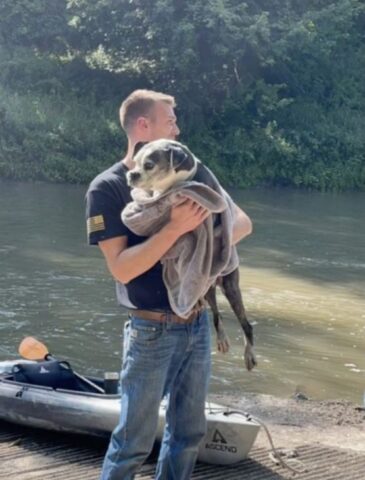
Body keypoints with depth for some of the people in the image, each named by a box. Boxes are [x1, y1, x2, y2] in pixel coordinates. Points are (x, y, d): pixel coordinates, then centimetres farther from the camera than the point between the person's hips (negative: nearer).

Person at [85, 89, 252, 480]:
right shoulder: (107, 188, -11)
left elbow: (242, 221, 6)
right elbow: (122, 268, -20)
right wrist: (176, 228, -29)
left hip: (198, 325, 6)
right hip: (153, 331, -6)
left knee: (188, 433, 15)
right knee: (134, 442, 2)